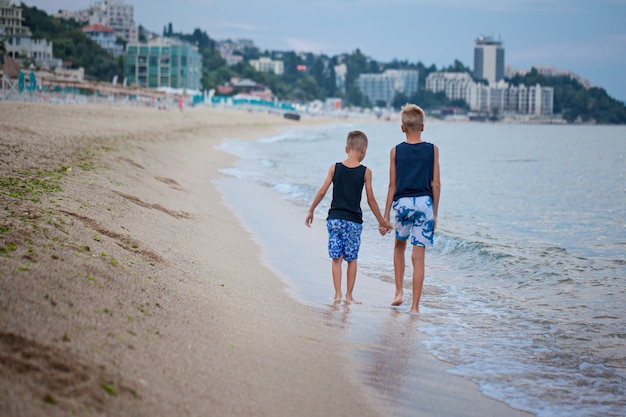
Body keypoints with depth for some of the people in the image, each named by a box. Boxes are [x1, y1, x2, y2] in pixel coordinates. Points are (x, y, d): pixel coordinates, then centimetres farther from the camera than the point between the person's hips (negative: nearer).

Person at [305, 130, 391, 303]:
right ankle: (349, 295, 13)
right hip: (354, 221, -1)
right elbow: (371, 200, -1)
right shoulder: (365, 172, -4)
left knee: (336, 259, 7)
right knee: (352, 259, 10)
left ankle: (337, 294, 5)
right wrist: (382, 222, 9)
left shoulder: (335, 168, 0)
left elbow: (322, 192, 0)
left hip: (334, 219, 1)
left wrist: (310, 211, 12)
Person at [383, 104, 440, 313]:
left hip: (403, 202, 0)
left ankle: (399, 292, 18)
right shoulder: (432, 150, 1)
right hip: (424, 202, 0)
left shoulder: (396, 151, 0)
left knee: (399, 245, 25)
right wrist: (435, 213, 9)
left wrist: (386, 215, 7)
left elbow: (393, 186, 1)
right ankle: (415, 305, 4)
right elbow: (436, 184, 1)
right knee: (418, 256, 3)